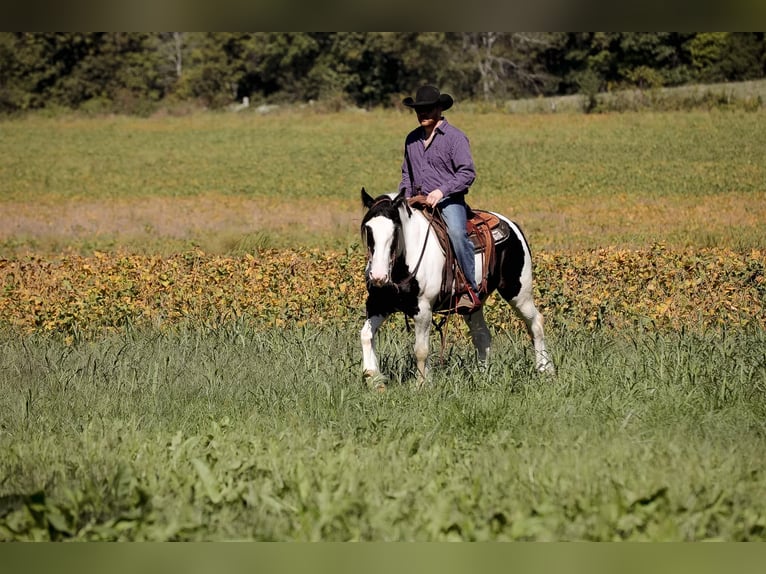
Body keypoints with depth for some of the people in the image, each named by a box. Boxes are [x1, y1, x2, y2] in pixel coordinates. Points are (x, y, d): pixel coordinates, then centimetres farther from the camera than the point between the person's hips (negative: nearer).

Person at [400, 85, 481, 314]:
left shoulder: (454, 137, -3)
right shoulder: (412, 139, 15)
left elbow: (467, 173, -11)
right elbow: (407, 173, 26)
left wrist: (442, 191, -23)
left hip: (449, 201, -7)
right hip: (419, 202, 7)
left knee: (456, 232, -34)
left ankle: (471, 289, -29)